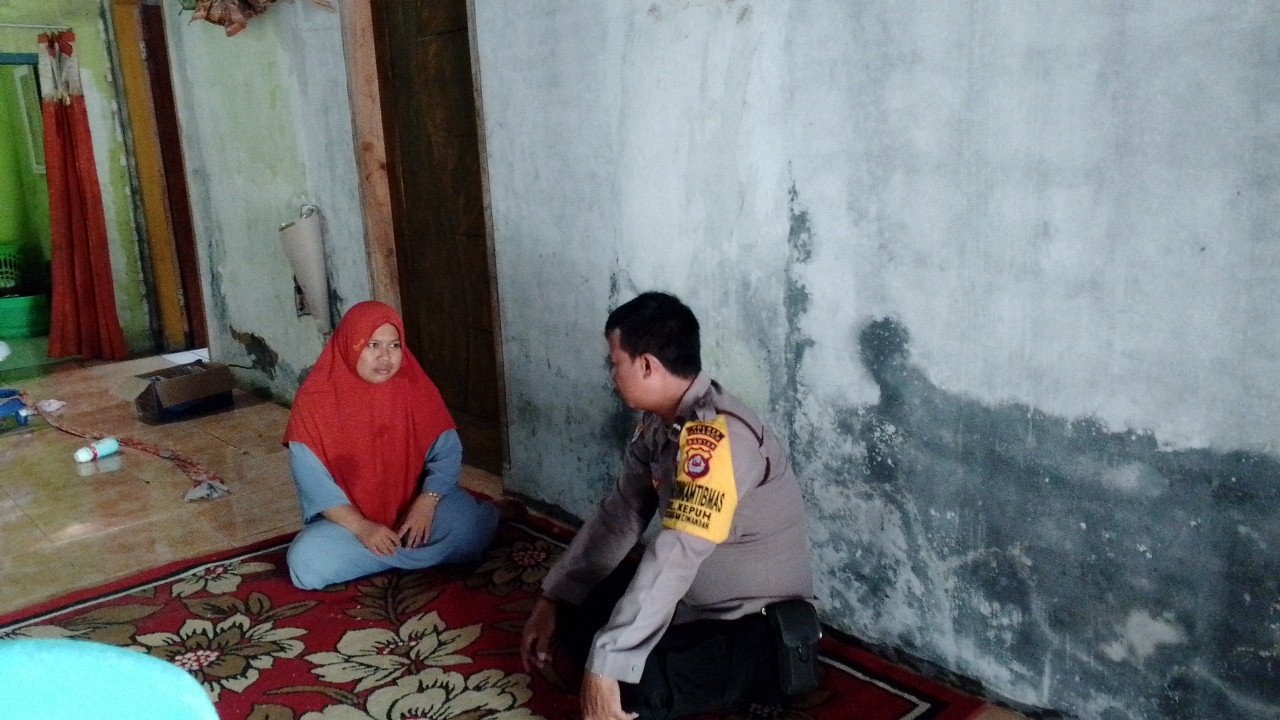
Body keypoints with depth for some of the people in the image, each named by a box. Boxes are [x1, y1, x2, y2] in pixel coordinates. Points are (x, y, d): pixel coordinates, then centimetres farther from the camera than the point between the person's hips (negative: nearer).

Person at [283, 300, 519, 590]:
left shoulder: (415, 388, -6)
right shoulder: (315, 399, -12)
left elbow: (447, 453, -5)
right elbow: (311, 477, -13)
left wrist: (425, 504, -22)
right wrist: (361, 527, -22)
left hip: (415, 503, 0)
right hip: (348, 516, 0)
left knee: (466, 532, -30)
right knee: (306, 564, -28)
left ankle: (490, 512, 8)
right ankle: (412, 551, -9)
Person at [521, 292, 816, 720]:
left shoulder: (716, 436, -30)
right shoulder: (658, 423, 0)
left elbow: (674, 559, -35)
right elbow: (619, 515, 6)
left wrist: (605, 667, -35)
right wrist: (552, 598, 2)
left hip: (756, 627, -9)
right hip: (694, 600, 9)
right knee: (575, 606, 6)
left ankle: (761, 667, -4)